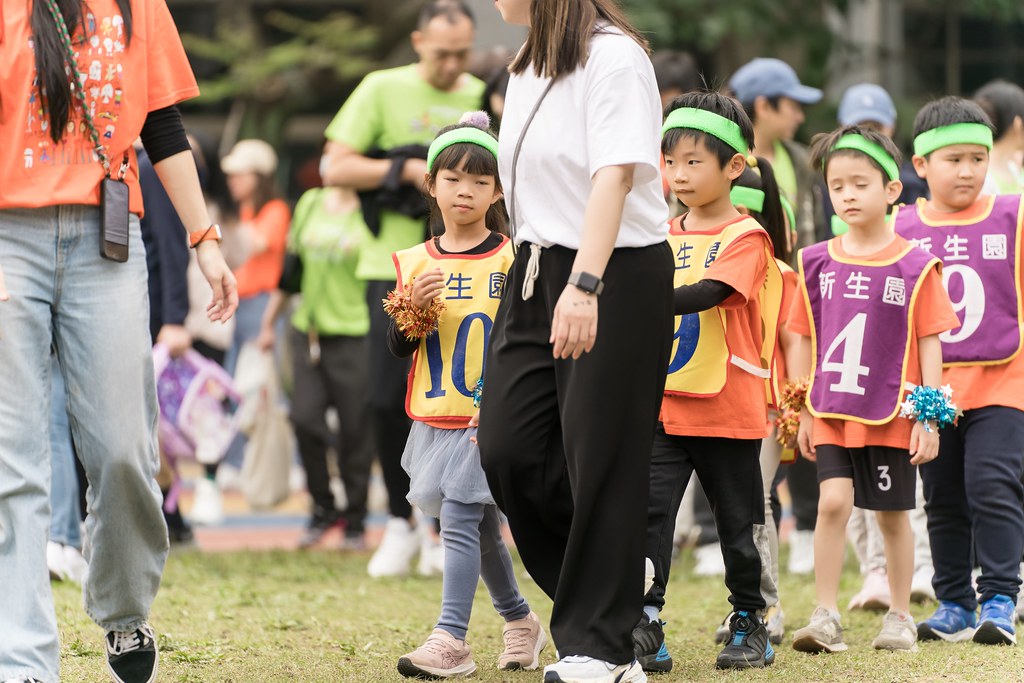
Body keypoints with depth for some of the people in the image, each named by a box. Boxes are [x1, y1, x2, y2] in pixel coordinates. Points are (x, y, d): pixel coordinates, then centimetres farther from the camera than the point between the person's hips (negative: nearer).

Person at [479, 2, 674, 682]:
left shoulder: (613, 57, -14)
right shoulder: (526, 69, 12)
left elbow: (614, 177, -24)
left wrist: (583, 287, -33)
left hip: (616, 275, -8)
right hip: (537, 269, 8)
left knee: (599, 459, -3)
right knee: (508, 447, 0)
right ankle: (610, 577, 22)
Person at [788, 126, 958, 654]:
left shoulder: (915, 267, -4)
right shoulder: (817, 263, 4)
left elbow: (930, 343, -3)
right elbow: (804, 339, 10)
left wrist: (928, 417, -6)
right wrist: (804, 411, 8)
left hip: (891, 412, -1)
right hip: (831, 408, 2)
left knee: (892, 514, 8)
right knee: (833, 500, -12)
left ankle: (900, 616, 22)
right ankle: (826, 618, -8)